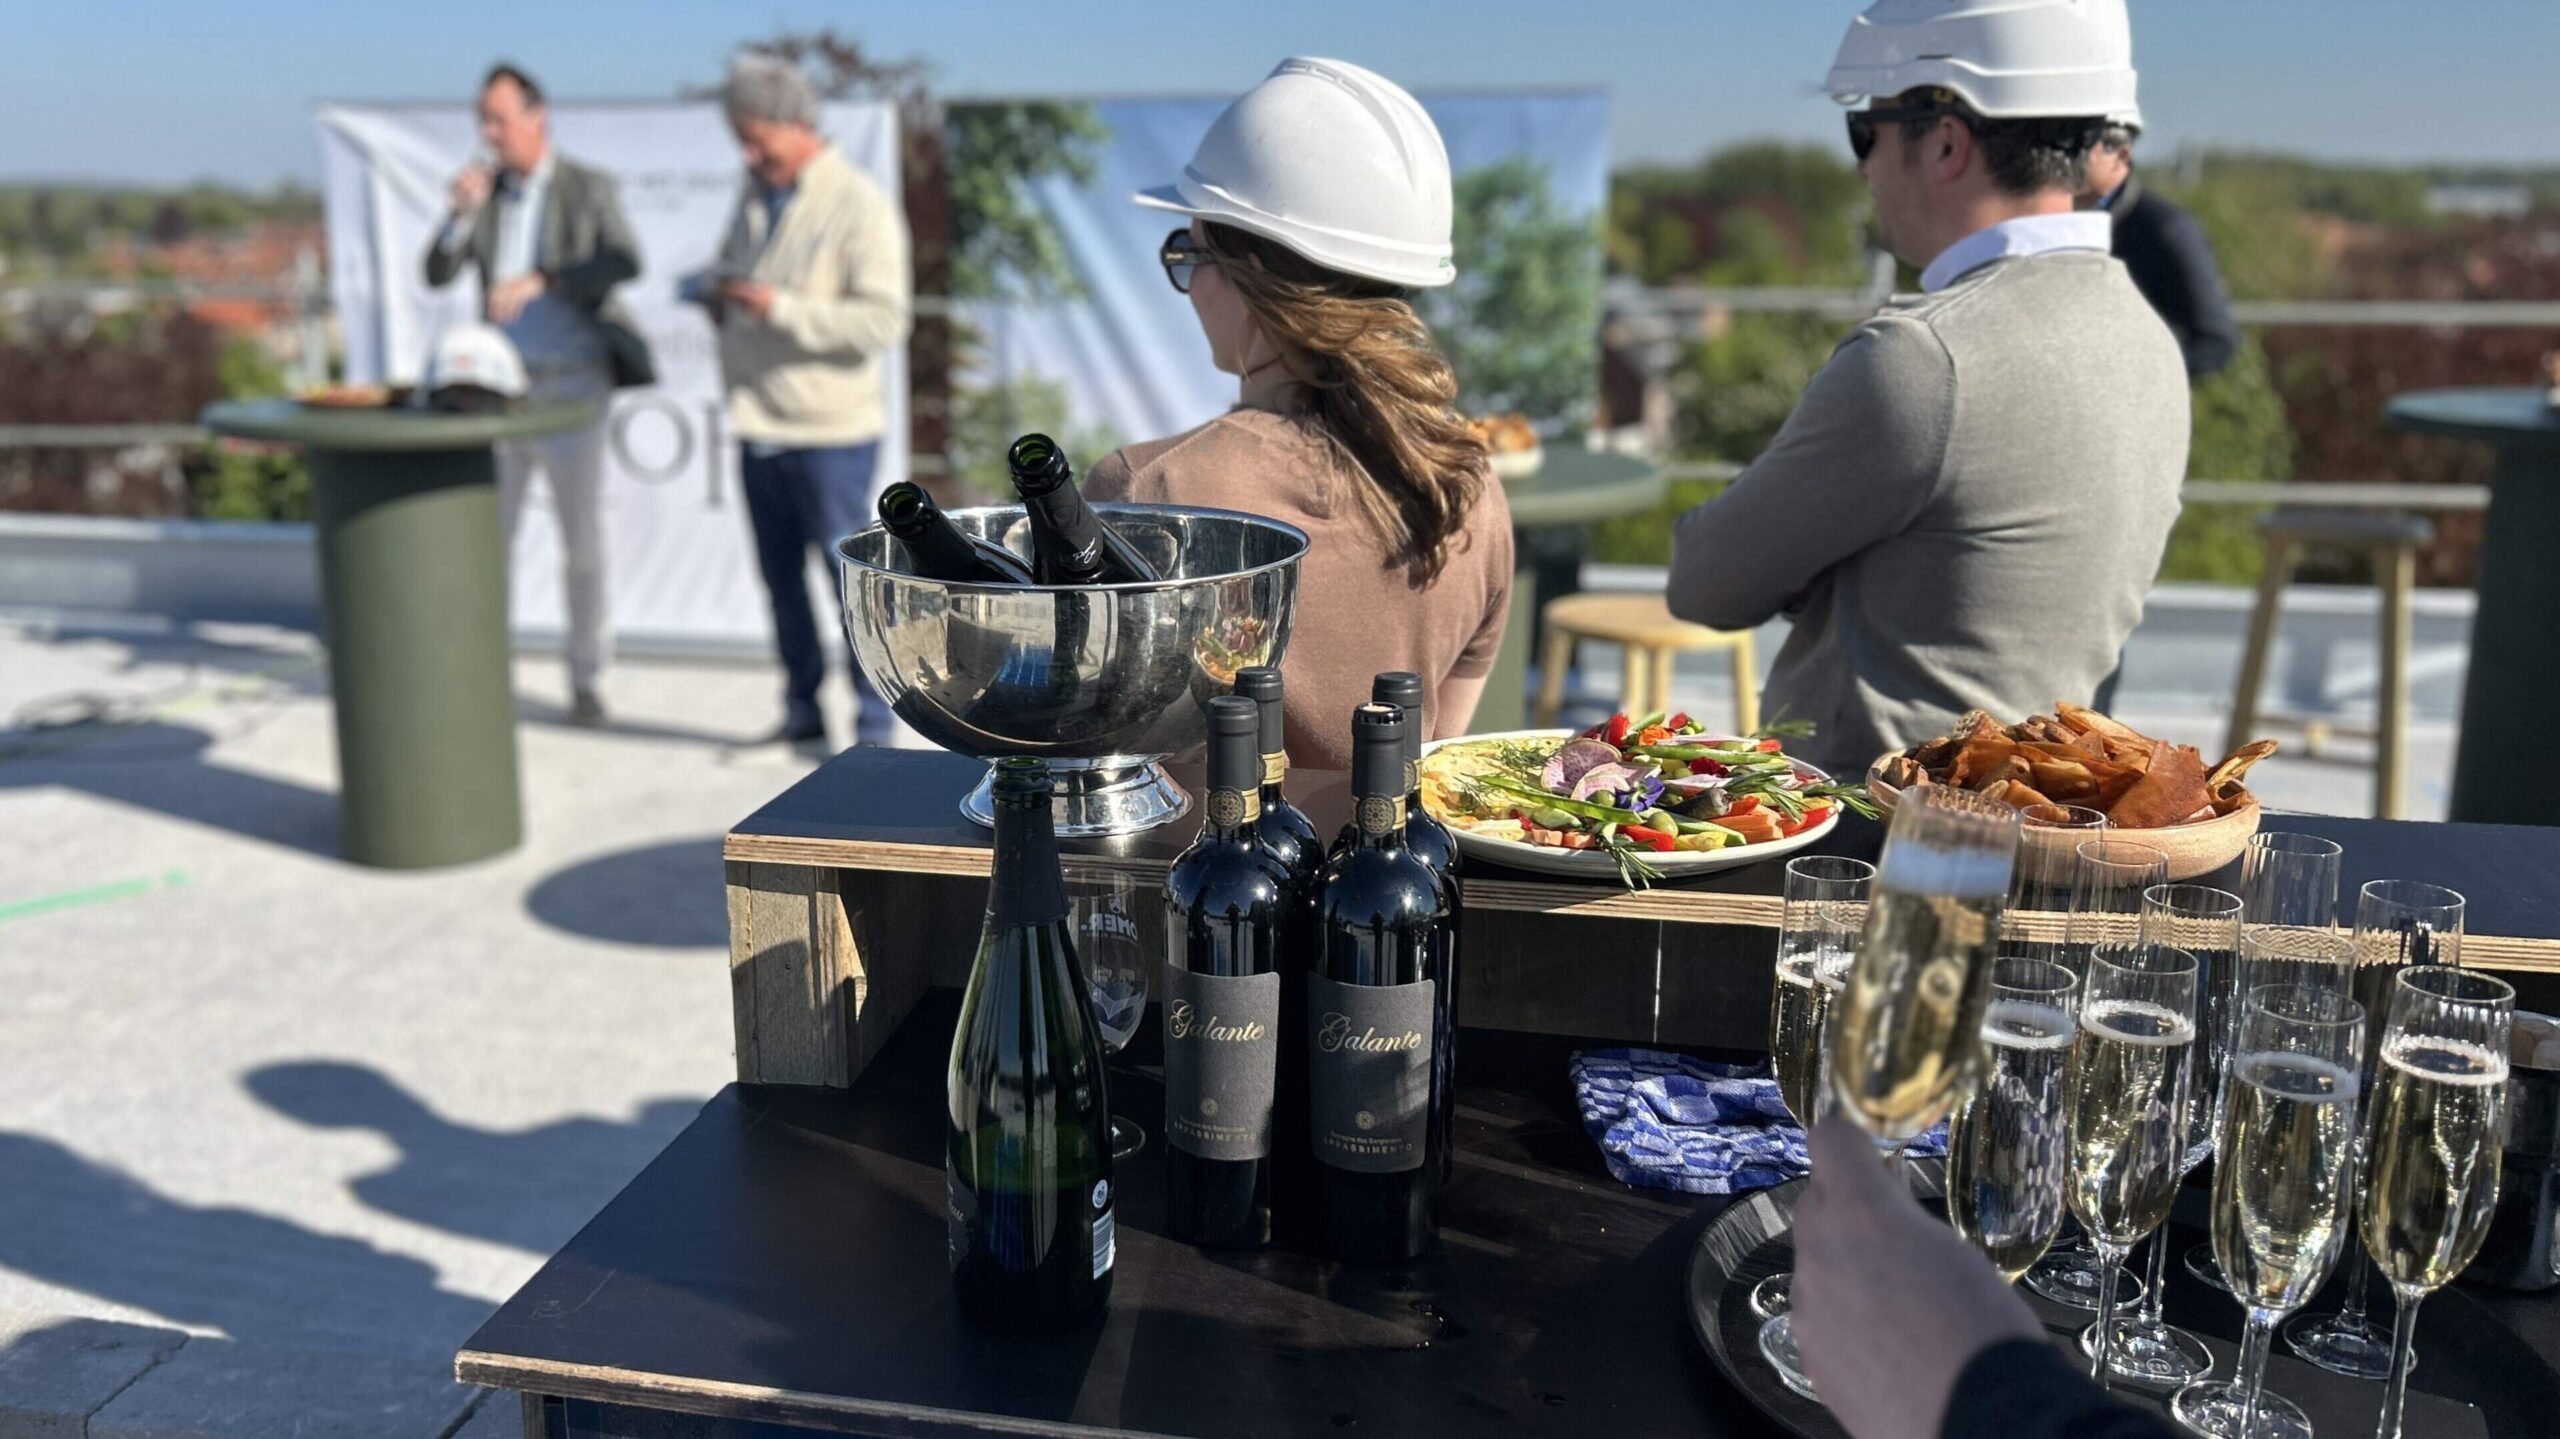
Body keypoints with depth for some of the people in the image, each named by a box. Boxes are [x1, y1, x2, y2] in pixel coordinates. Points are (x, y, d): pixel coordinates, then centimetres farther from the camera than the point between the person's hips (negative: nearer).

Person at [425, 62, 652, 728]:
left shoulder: (590, 189, -3)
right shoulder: (485, 188, 8)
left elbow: (623, 263, -21)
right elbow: (437, 274, 2)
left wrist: (538, 281, -31)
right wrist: (463, 213, -14)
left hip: (572, 385, -3)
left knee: (582, 541, -1)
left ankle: (585, 678, 12)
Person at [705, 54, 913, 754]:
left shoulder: (860, 207, -11)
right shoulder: (756, 195, 12)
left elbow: (885, 321, -20)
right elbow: (728, 270, 28)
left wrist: (781, 308, -23)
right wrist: (719, 295, 4)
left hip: (830, 432, -7)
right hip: (759, 425, 7)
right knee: (781, 577, 13)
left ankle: (873, 731, 8)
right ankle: (802, 715, 25)